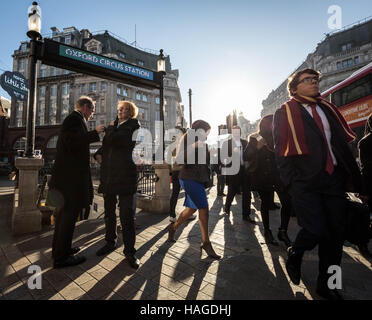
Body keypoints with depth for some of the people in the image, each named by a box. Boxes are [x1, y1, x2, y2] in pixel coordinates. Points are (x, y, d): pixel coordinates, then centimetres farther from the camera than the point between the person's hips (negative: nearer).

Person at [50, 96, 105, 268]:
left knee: (65, 212, 17)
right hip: (71, 175, -11)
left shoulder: (72, 118, 21)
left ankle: (60, 248, 31)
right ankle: (61, 257, 8)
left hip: (68, 173, 11)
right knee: (70, 212, -3)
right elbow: (71, 141, -22)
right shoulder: (75, 118, -9)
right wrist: (94, 132, -17)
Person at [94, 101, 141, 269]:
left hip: (124, 175, -7)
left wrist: (111, 128, 4)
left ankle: (129, 251, 9)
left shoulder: (133, 125, -2)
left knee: (127, 214, -4)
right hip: (108, 175, 7)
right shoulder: (112, 126, 20)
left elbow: (115, 140, -15)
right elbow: (105, 144, 27)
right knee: (109, 212, 16)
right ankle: (110, 242, 34)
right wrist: (98, 154, 7)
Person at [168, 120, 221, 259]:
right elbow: (179, 159, -15)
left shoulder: (202, 142, 18)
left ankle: (173, 227, 36)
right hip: (189, 178, -9)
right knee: (204, 209, -9)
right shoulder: (187, 138, -5)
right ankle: (206, 243, 5)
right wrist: (194, 146, -23)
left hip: (199, 179, 9)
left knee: (192, 208, 15)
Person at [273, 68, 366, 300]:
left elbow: (342, 143, 16)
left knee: (337, 233, 8)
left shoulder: (328, 109, 18)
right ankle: (295, 255, 26)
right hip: (305, 183, -5)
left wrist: (352, 176, 9)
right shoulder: (285, 112, 1)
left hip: (333, 179, 6)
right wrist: (293, 182, -11)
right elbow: (281, 150, -6)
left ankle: (327, 285, 28)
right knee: (316, 231, -9)